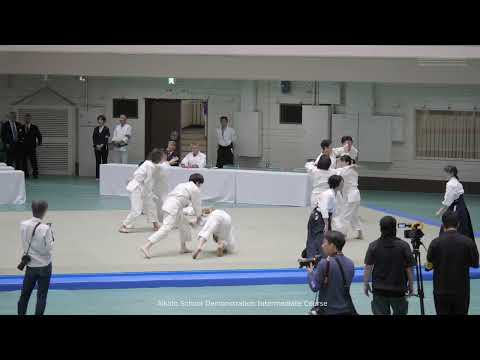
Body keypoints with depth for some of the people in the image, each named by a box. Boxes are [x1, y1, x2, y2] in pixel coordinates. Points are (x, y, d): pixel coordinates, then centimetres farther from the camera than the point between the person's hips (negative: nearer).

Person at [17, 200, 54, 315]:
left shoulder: (23, 225, -9)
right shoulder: (45, 228, -22)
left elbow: (24, 243, 2)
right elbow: (48, 249, -16)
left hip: (30, 265, 4)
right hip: (44, 266, -4)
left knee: (25, 293, 17)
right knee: (41, 295, 8)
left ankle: (21, 313, 27)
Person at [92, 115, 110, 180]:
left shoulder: (106, 129, -4)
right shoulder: (96, 129, 9)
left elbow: (106, 139, -10)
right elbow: (94, 138, 4)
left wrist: (101, 145, -19)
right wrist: (96, 145, -10)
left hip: (104, 147, -4)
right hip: (97, 147, 4)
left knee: (104, 161, -2)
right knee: (98, 162, 5)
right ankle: (97, 176, 9)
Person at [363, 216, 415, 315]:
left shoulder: (373, 246, -8)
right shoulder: (403, 246, -10)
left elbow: (368, 267, -5)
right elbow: (409, 268, -6)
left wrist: (366, 284, 7)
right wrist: (410, 285, 7)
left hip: (379, 289, 0)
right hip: (399, 289, 0)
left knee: (380, 313, 7)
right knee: (400, 312, 15)